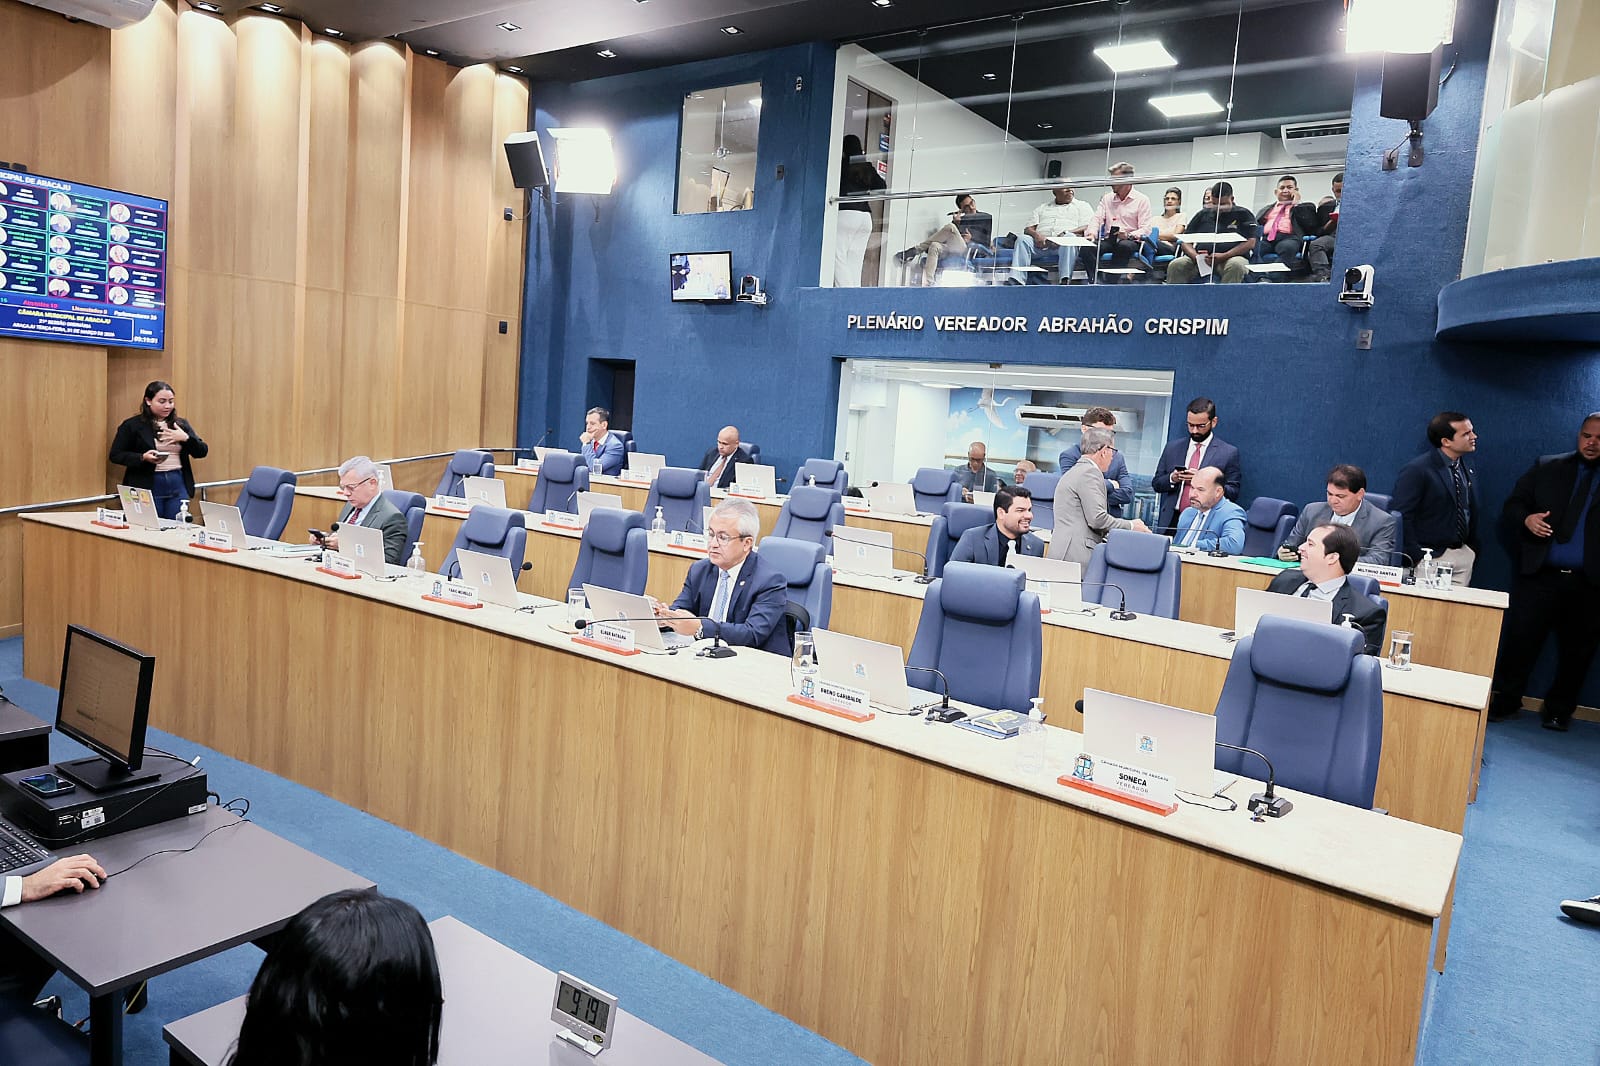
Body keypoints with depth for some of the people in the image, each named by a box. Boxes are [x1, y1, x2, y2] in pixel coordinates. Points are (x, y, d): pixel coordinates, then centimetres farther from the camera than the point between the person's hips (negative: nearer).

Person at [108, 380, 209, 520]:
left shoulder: (181, 424, 12)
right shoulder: (132, 425, 1)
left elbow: (202, 452, 9)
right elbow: (116, 455, 0)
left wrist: (186, 438, -9)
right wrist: (143, 458, -17)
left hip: (178, 485, 3)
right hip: (148, 486, -3)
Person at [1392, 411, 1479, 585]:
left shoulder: (1466, 468, 10)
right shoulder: (1416, 470, -13)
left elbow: (1471, 512, 19)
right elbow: (1402, 517, -16)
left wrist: (1473, 550, 13)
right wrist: (1415, 557, -18)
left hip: (1464, 555, 7)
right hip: (1433, 558, -7)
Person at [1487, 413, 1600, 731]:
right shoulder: (1547, 468, 9)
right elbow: (1512, 504, 10)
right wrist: (1526, 519, -11)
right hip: (1539, 575, 0)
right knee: (1519, 638, 0)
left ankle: (1559, 710, 24)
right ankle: (1505, 701, 15)